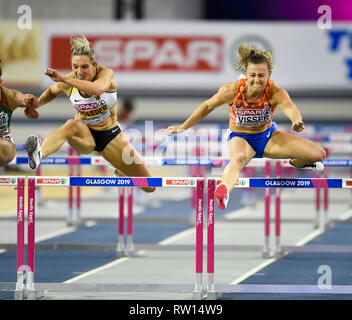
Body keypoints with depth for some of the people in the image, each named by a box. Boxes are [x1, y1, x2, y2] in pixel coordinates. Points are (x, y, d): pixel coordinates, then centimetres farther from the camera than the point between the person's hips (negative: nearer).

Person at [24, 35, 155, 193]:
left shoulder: (106, 74, -21)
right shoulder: (69, 81, -12)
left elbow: (97, 88, -47)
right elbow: (52, 91, 13)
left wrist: (63, 79, -53)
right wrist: (34, 105, -7)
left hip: (110, 135, 1)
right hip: (85, 135, 0)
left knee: (149, 187, 2)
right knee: (72, 124, -41)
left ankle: (121, 173, 38)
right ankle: (39, 154, -68)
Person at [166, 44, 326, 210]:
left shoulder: (276, 92, -25)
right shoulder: (232, 90, -23)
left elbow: (290, 107, -46)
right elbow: (207, 106, -6)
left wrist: (297, 121, -71)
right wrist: (183, 127, -1)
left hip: (267, 136, 3)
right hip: (240, 138, -3)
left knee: (319, 154, -6)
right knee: (238, 158, -43)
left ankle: (297, 163, 31)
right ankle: (223, 190, -76)